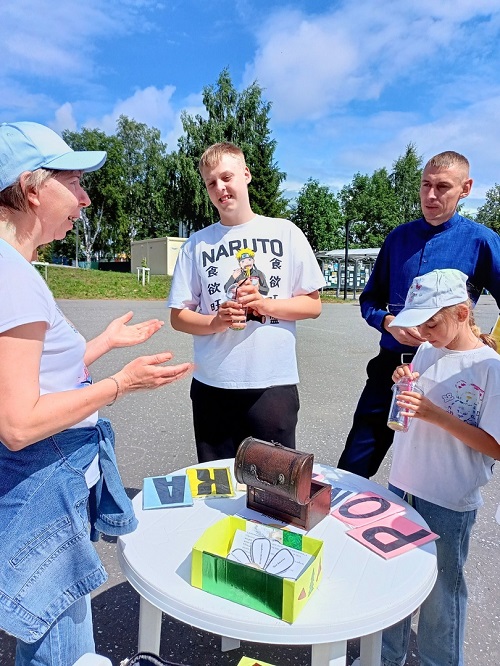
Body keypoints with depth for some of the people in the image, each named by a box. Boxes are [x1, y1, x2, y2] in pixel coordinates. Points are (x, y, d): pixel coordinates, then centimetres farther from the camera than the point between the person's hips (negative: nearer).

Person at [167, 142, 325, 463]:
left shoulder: (286, 233, 2)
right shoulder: (197, 243, 5)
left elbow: (313, 305, 4)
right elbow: (178, 316, 5)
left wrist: (267, 304, -14)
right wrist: (216, 322, -15)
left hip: (274, 384, -1)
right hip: (213, 385, 2)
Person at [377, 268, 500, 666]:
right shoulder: (427, 352, 1)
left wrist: (435, 413, -25)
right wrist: (403, 385, -9)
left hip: (449, 503, -6)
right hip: (402, 487, 6)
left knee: (440, 591, 14)